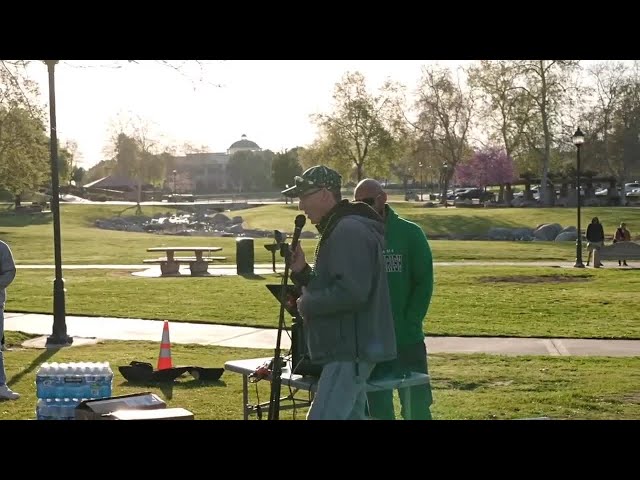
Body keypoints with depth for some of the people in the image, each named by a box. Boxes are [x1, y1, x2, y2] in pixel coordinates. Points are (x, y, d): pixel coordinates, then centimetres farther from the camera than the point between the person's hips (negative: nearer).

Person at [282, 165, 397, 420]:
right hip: (348, 349, 11)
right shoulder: (337, 230, 18)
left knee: (322, 417, -14)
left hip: (351, 350, -11)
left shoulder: (349, 231, -17)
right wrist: (302, 271, 8)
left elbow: (351, 293, -27)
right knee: (350, 415, 15)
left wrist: (307, 304, -14)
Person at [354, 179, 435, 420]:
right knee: (377, 410, 10)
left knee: (416, 408, 2)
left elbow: (424, 283, -2)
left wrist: (409, 324, -10)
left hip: (407, 341, -2)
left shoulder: (410, 233, 0)